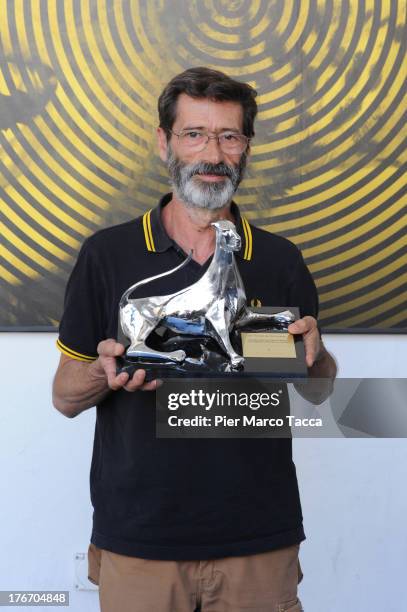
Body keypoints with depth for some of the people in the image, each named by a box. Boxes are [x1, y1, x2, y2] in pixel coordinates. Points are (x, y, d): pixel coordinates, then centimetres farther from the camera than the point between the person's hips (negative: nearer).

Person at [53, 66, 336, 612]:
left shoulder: (282, 261, 2)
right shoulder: (106, 254, -2)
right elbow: (65, 396, 1)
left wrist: (313, 354, -12)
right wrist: (108, 371, -20)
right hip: (137, 541, -1)